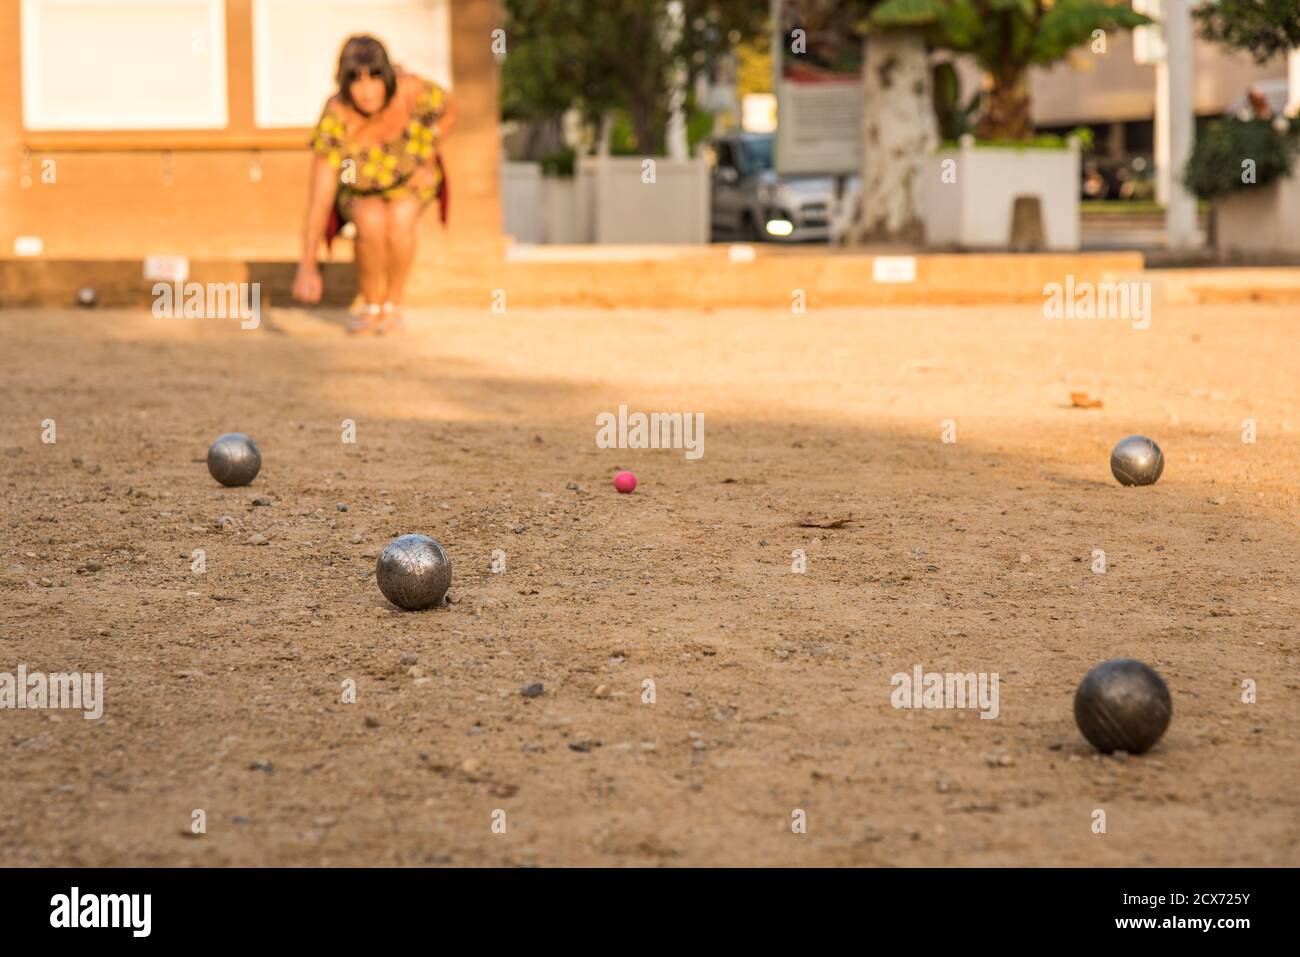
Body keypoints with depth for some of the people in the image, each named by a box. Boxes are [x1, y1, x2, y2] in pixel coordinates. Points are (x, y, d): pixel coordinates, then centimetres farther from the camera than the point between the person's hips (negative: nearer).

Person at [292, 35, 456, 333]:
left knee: (399, 223, -28)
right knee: (371, 224, -30)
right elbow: (319, 196, -39)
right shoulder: (336, 117, -37)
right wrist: (307, 266, -45)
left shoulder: (411, 89, -33)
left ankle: (393, 305, -4)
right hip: (359, 185, -1)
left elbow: (450, 109, -7)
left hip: (410, 176, 1)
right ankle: (371, 306, -4)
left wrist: (428, 160, -14)